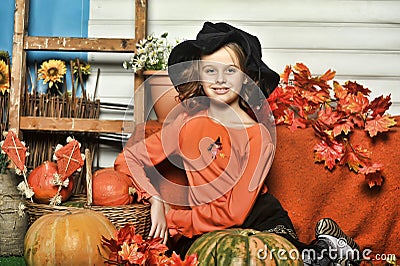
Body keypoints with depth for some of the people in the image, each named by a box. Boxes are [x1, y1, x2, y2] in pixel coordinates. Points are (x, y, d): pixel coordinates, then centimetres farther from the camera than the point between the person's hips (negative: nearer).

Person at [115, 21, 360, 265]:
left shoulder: (259, 136, -8)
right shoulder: (188, 122, 2)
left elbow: (235, 212, -12)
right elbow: (128, 159, 3)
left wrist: (173, 218, -11)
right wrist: (156, 202, -12)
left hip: (255, 217, -3)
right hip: (202, 228, 4)